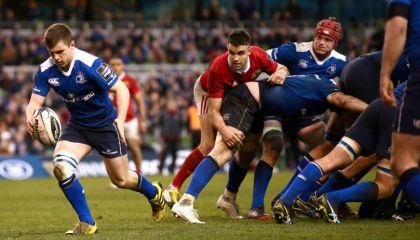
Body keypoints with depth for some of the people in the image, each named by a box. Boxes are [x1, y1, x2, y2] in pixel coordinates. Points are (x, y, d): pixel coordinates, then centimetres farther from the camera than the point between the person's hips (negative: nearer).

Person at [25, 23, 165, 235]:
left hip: (105, 124, -4)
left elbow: (121, 89, -20)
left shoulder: (91, 65, -27)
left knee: (120, 180, 9)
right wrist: (30, 116, -36)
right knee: (60, 166, -22)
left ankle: (154, 192, 45)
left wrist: (120, 119, -33)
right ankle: (87, 223, -9)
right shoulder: (46, 71, -14)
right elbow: (35, 101, -12)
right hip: (78, 126, 4)